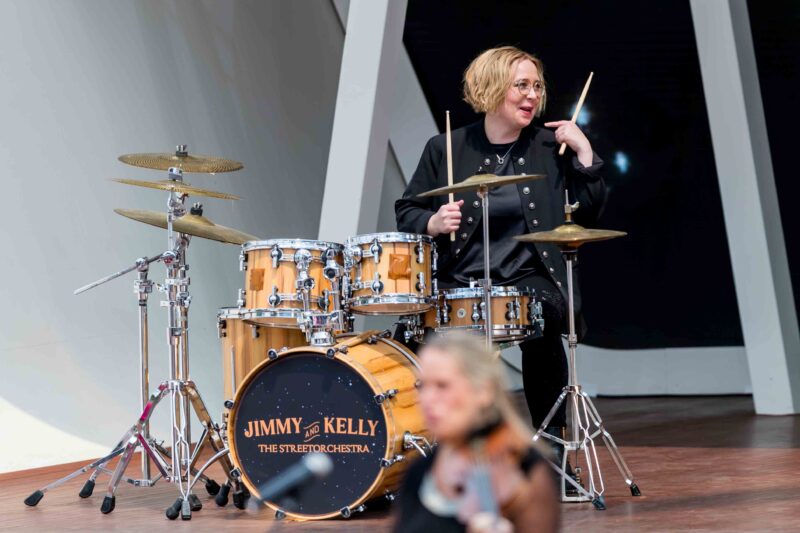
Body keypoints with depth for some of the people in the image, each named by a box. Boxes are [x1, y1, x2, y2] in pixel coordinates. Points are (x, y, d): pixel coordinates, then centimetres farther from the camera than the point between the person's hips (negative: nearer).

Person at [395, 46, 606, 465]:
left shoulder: (549, 148, 9)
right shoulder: (445, 150, 8)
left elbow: (588, 214, 4)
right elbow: (407, 212, 10)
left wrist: (584, 152, -4)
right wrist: (433, 223, -11)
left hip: (528, 279, 0)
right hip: (458, 280, 0)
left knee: (541, 324, -32)